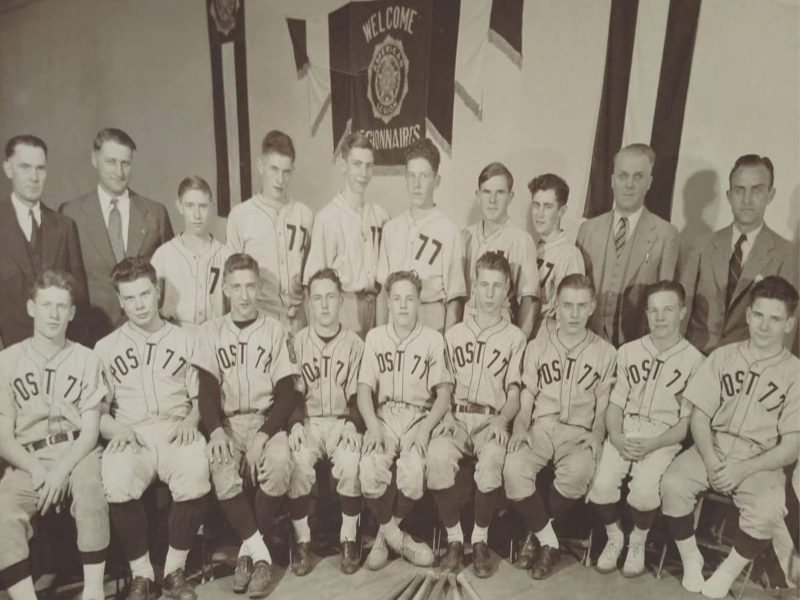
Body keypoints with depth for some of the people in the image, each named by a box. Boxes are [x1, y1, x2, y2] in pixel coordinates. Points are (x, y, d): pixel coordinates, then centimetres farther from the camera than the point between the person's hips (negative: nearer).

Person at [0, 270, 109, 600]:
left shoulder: (86, 359, 1)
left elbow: (89, 432, -2)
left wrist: (62, 470, -19)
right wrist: (37, 470, -16)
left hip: (76, 454, -1)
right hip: (27, 462, 2)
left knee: (91, 488, -32)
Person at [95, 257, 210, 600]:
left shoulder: (185, 341, 14)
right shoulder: (106, 348, 14)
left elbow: (200, 398, 12)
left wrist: (190, 421, -9)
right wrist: (118, 429, -8)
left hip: (176, 432, 0)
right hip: (131, 437, 1)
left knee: (196, 475, -33)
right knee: (116, 484, -32)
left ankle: (175, 570, -10)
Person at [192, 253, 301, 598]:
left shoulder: (274, 330, 3)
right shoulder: (210, 332, 7)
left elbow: (287, 394, -2)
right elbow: (207, 390, 1)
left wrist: (263, 436, -17)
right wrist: (216, 430, -18)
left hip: (267, 420, -1)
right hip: (227, 421, 1)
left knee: (279, 464, -31)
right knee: (221, 470, -30)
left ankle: (248, 550, -8)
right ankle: (261, 552, -11)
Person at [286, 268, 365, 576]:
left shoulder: (354, 343, 3)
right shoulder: (297, 342, 4)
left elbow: (358, 395, 4)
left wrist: (352, 423, -14)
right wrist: (295, 423, -14)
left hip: (342, 421, 0)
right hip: (307, 420, 1)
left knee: (350, 462, -30)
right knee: (298, 464, -29)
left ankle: (348, 540, -9)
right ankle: (302, 541, -8)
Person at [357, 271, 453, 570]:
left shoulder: (433, 339, 5)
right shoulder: (375, 337, 10)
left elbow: (444, 391, 1)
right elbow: (364, 388, 4)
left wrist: (426, 427, -15)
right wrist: (373, 426, -13)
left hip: (419, 417, -1)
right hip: (384, 416, 1)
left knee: (414, 472, -29)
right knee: (370, 470, -28)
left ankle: (385, 533, 0)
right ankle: (396, 536, -2)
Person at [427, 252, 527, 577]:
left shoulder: (515, 337, 12)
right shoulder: (453, 333, 19)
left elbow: (514, 393, 4)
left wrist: (502, 419, -16)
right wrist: (443, 418, -4)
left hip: (492, 420, -1)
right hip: (456, 416, 2)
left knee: (491, 459, -34)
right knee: (438, 454, -31)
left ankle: (480, 539, -11)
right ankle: (454, 538, -12)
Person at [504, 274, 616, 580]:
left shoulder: (605, 352, 8)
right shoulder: (537, 346, 10)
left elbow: (603, 407, 7)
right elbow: (525, 400, 8)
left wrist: (596, 434, -11)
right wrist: (520, 426, -10)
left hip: (579, 433, -1)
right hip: (540, 427, 1)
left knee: (578, 473, -34)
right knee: (514, 469, -30)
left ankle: (537, 532, -7)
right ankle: (549, 540, -7)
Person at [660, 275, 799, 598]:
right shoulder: (723, 356, 2)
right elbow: (700, 416, 2)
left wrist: (743, 469, -19)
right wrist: (710, 459, -15)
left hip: (761, 462, -1)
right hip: (714, 448, 2)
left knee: (767, 512, -31)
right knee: (672, 484, -25)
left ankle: (727, 572, -3)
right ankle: (691, 559, 0)